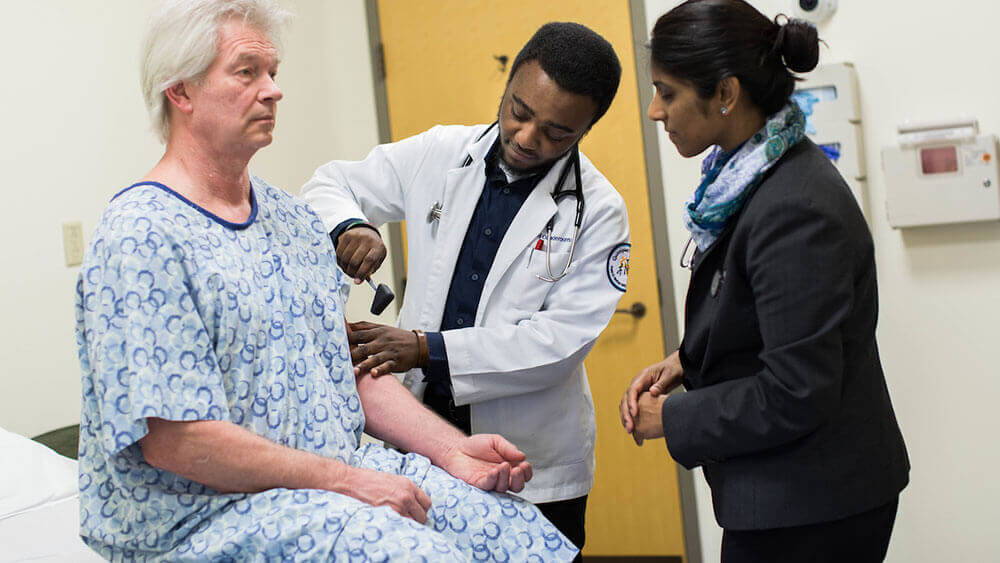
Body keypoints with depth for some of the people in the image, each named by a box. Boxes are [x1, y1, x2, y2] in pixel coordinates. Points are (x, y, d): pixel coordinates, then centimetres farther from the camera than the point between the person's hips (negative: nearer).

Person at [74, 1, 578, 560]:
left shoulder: (294, 220, 12)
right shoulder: (139, 239, -14)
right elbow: (172, 440, -19)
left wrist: (452, 449, 1)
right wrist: (345, 481, -19)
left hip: (343, 471, 7)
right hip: (207, 516, -7)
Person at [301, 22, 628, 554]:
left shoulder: (598, 211, -7)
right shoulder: (440, 154, 2)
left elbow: (562, 339, -15)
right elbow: (332, 184, 13)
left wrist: (427, 350, -21)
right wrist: (348, 228, -12)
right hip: (422, 435, 3)